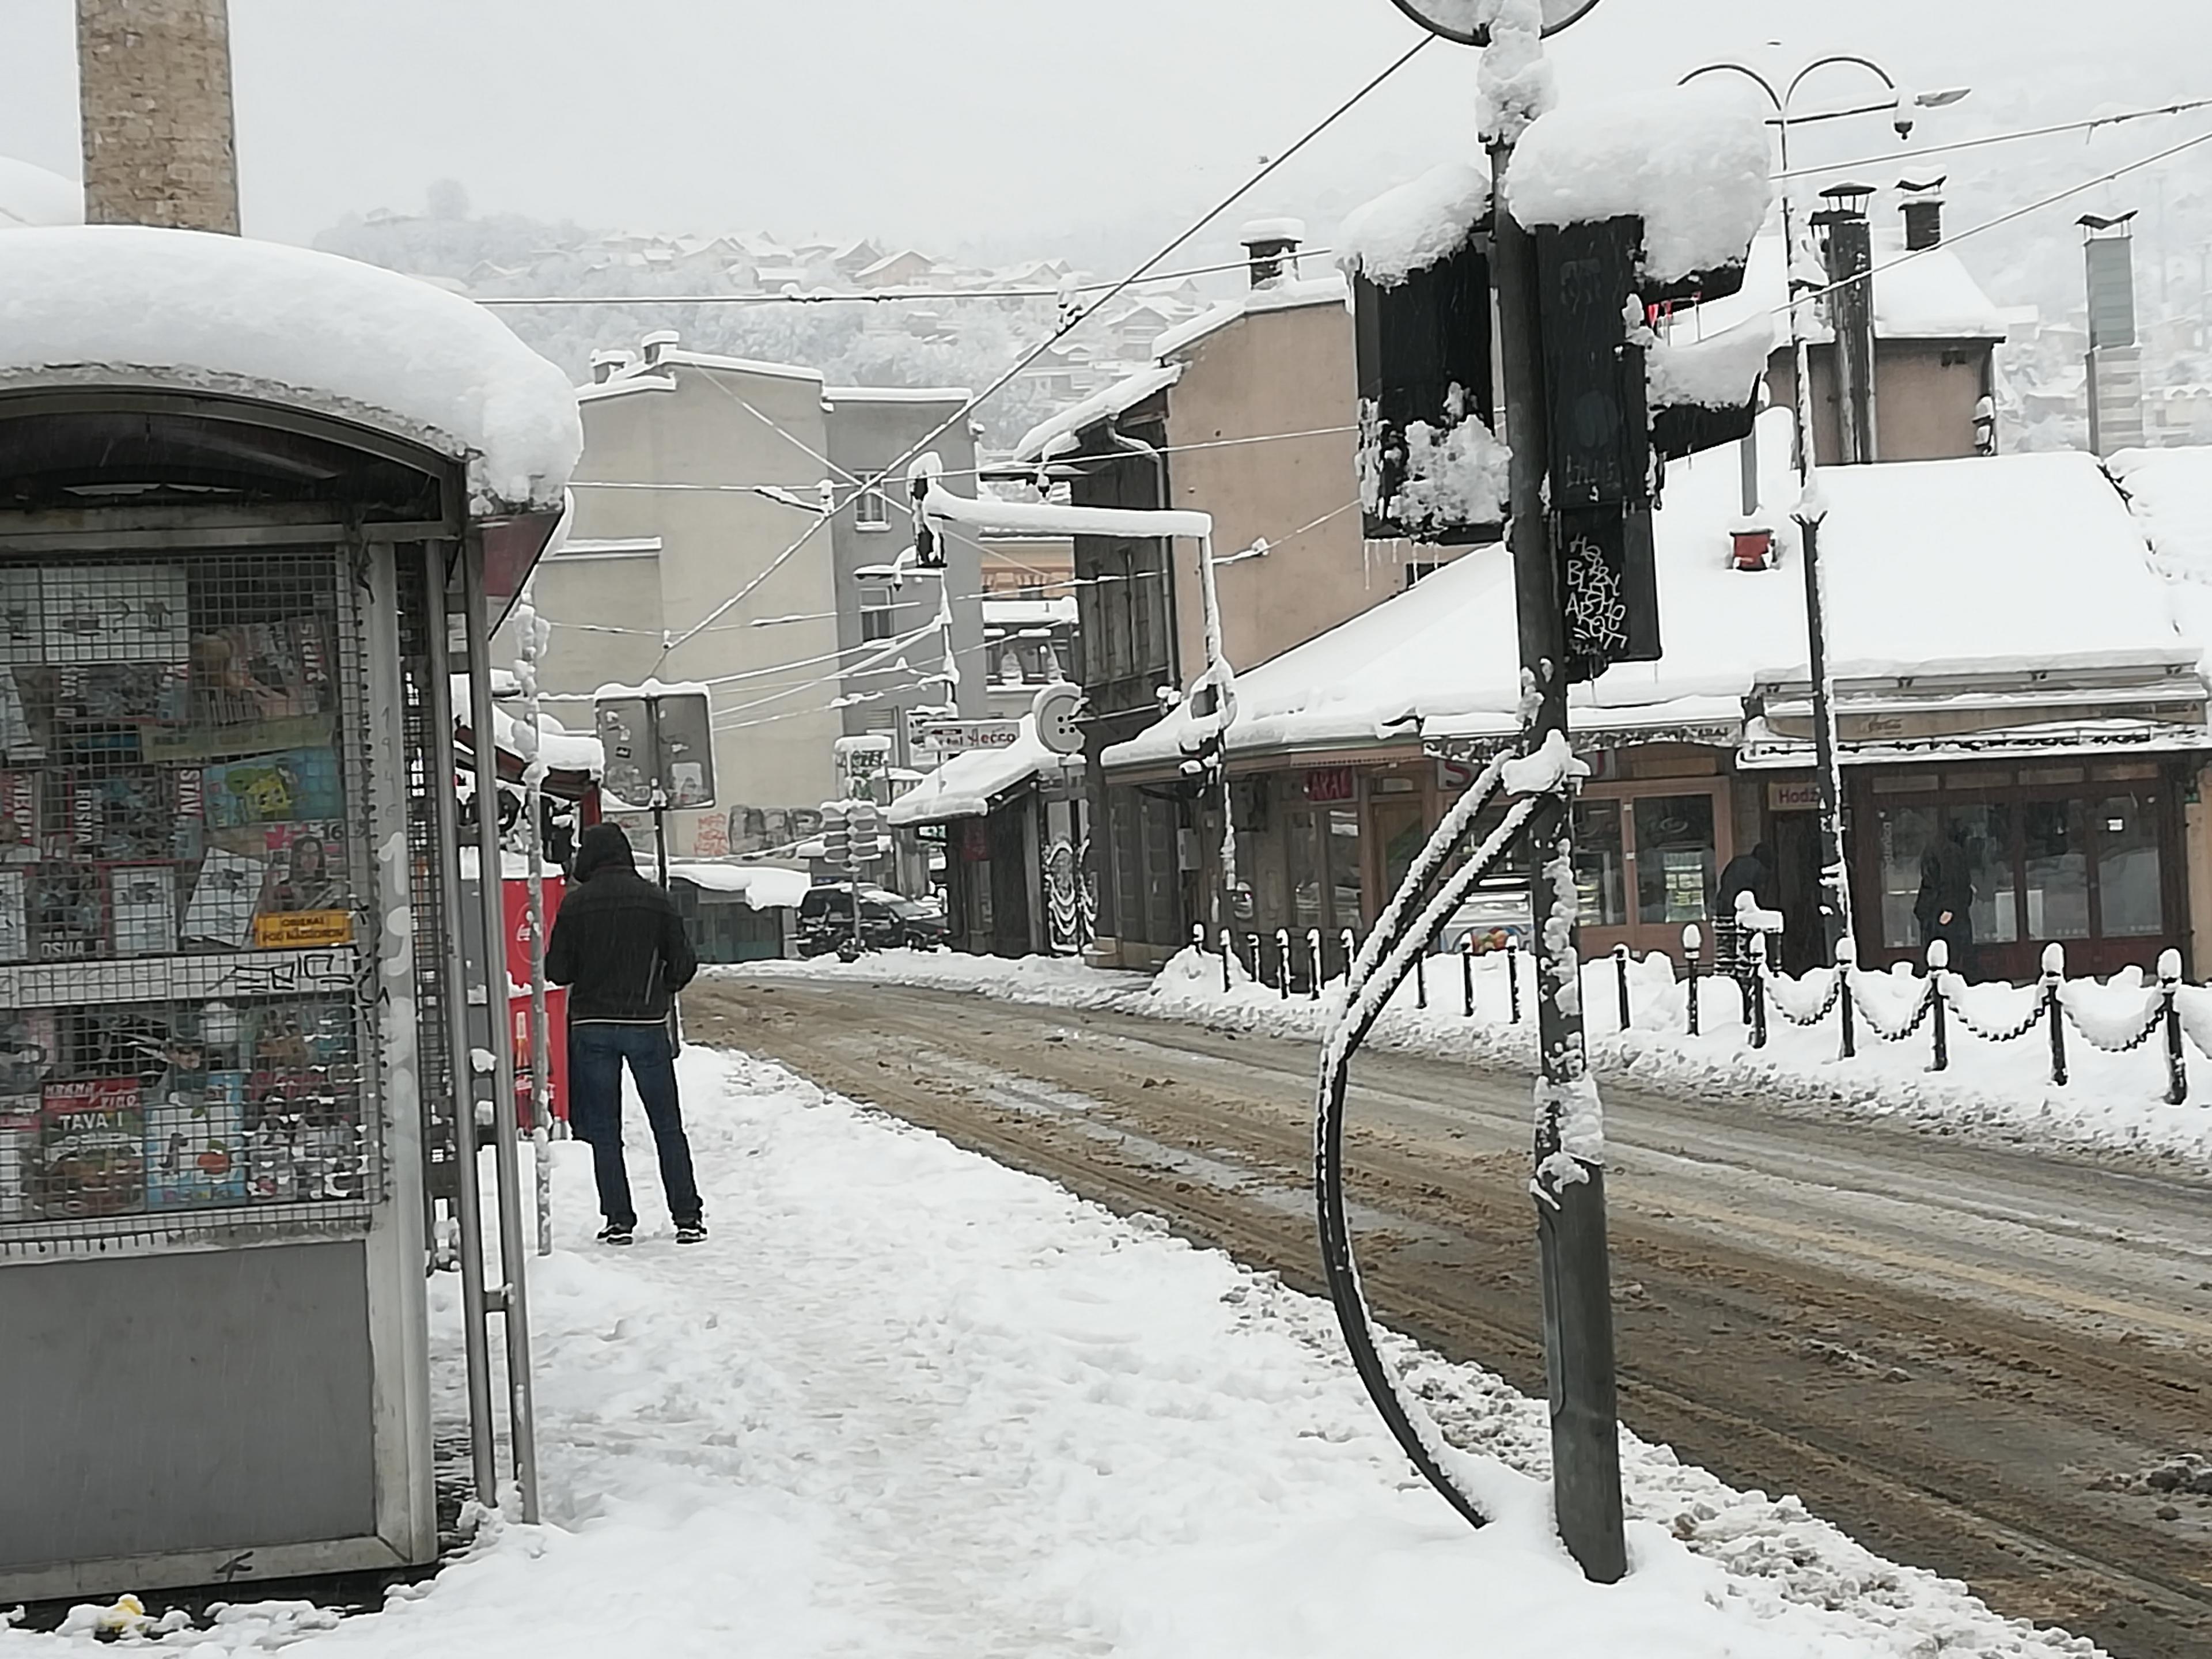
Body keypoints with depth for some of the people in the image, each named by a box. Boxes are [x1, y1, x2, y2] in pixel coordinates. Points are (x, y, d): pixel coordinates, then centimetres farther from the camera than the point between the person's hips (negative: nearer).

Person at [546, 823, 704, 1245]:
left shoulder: (575, 903, -4)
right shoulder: (656, 900, -2)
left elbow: (557, 970, -3)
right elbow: (683, 964, 0)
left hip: (592, 1024, -1)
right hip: (646, 1022, 1)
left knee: (604, 1128, 7)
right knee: (667, 1124, 8)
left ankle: (619, 1220, 4)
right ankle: (687, 1217, 6)